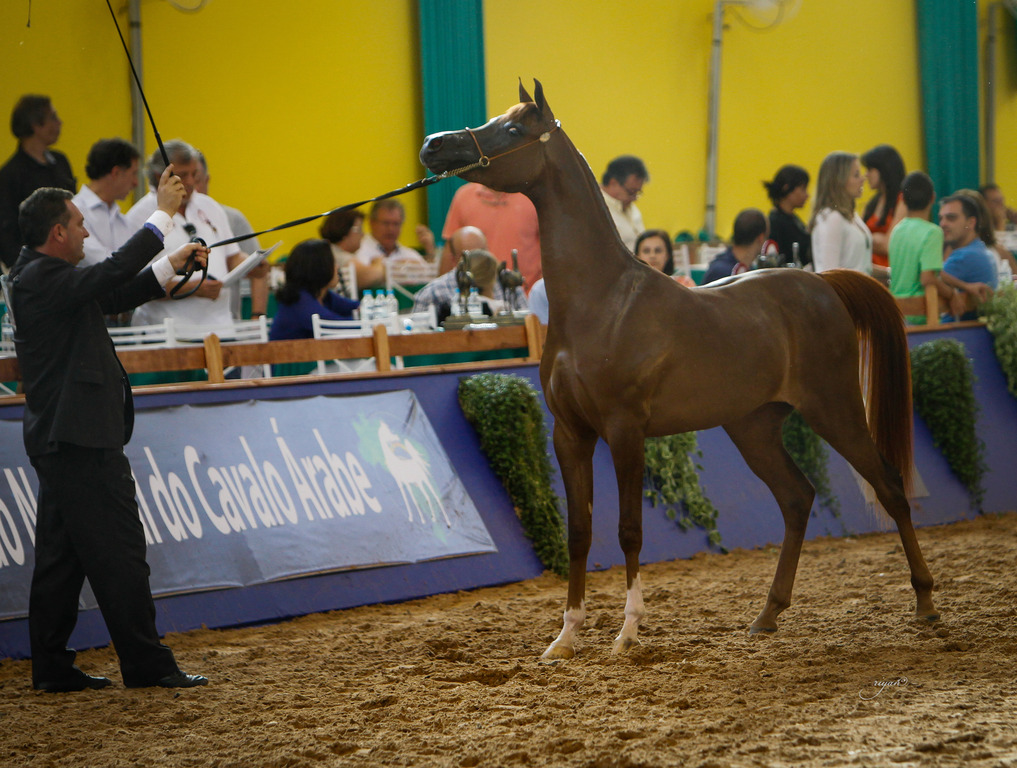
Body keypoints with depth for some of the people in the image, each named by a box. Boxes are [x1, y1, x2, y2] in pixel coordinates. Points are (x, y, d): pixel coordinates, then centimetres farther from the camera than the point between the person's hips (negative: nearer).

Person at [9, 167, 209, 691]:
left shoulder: (38, 277, 14)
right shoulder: (42, 279, -17)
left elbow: (110, 297, 22)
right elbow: (112, 275, -25)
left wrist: (171, 265, 18)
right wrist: (163, 214, -18)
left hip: (59, 439, 11)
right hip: (81, 439, -11)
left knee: (61, 558, 12)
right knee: (118, 554, -5)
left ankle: (51, 667, 15)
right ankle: (146, 664, -1)